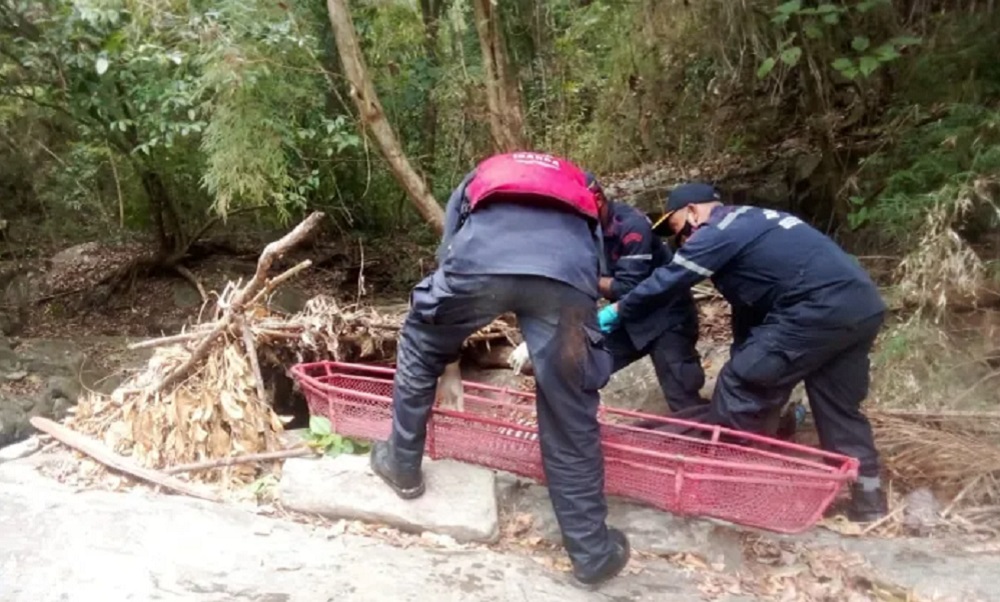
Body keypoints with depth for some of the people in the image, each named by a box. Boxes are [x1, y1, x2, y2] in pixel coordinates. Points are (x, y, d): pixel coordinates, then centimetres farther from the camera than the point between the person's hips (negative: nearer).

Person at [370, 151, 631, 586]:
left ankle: (402, 465, 40)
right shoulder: (580, 190, 45)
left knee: (420, 347, 30)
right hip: (566, 273, 1)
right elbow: (597, 264, 45)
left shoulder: (478, 179, 43)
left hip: (480, 261, 0)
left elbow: (448, 254, 42)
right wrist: (544, 349, 57)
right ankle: (593, 552, 25)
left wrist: (450, 359, 53)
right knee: (571, 422, 13)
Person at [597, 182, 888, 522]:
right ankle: (867, 495, 27)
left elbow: (664, 283, 1)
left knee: (741, 386, 1)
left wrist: (617, 311, 16)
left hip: (821, 311, -10)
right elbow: (749, 303, 30)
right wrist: (746, 357, 34)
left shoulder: (719, 232, -2)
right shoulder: (748, 223, 27)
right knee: (839, 406, 20)